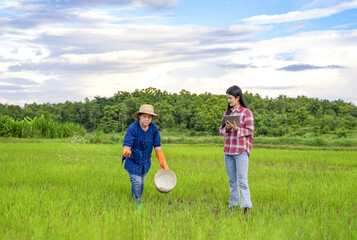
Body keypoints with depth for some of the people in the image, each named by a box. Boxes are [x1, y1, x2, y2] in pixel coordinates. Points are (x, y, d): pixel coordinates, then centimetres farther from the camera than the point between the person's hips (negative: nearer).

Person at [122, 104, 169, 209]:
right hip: (133, 161, -4)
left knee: (141, 183, 15)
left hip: (145, 161, 4)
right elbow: (126, 145, -35)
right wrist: (126, 151, -60)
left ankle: (139, 202, 34)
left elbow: (157, 146, -8)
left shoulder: (154, 128, -14)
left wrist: (163, 164, -6)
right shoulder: (132, 129, -27)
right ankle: (137, 205, 7)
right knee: (136, 183, -9)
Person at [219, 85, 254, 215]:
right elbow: (221, 130, 13)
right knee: (231, 180, 11)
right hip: (228, 150, 6)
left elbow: (250, 131, -7)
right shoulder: (227, 112, 13)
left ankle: (246, 206, -9)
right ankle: (233, 203, 21)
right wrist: (226, 129, -9)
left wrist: (236, 129, -20)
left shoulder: (246, 112, -4)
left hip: (241, 151, -6)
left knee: (242, 180, -10)